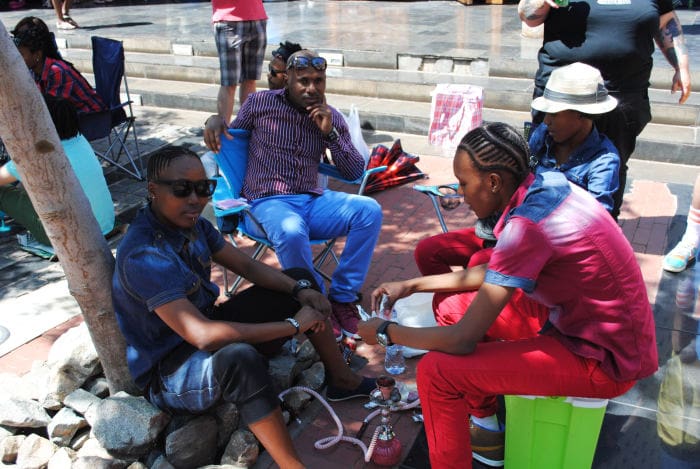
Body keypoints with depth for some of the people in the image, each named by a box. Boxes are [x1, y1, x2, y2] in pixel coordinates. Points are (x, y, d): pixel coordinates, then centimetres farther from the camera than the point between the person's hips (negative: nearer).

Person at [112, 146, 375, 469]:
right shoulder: (143, 255, -32)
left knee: (298, 279, 5)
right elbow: (204, 336, -39)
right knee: (239, 357, -43)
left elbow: (247, 266, 3)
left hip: (207, 324, 9)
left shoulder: (191, 223, -5)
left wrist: (300, 289, -15)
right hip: (167, 371, -9)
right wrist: (293, 324, -32)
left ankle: (343, 380, 15)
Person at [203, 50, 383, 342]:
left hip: (312, 200, 4)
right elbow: (231, 139, 18)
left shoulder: (332, 117, 12)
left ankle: (343, 297, -12)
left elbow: (355, 173, 9)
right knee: (291, 233, -40)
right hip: (268, 203, -3)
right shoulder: (259, 102, 5)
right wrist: (215, 120, -5)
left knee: (369, 211, -24)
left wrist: (330, 133, -4)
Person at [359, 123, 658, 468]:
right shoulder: (546, 184, -3)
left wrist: (385, 332, -10)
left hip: (603, 361, -9)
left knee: (436, 370, -16)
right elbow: (495, 273, 10)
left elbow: (463, 340, -26)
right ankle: (486, 432, 28)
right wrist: (411, 286, 8)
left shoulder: (526, 226, -29)